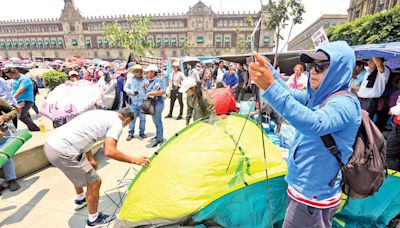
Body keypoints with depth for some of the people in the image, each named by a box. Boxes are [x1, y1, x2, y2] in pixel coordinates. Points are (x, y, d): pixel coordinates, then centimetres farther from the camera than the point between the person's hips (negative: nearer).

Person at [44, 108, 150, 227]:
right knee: (94, 182, 7)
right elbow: (109, 152, -19)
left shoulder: (100, 114, 19)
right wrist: (133, 160, -7)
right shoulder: (116, 123, -7)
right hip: (63, 152, -10)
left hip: (50, 145, 10)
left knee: (80, 171, 35)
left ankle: (80, 200, 57)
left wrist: (90, 159, 29)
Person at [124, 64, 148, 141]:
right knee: (132, 118, 3)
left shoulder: (145, 81, 5)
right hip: (133, 102, -1)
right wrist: (131, 92, -10)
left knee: (143, 118, 8)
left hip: (143, 102, 1)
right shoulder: (130, 80, 4)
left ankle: (141, 132, 23)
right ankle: (130, 133, 13)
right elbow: (125, 88, 7)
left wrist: (145, 88, -15)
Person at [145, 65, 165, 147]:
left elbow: (162, 91, -27)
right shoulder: (151, 80, 13)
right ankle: (157, 136, 34)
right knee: (155, 121, 19)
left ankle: (160, 139, 9)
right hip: (153, 103, 10)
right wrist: (145, 88, 7)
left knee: (158, 121, -2)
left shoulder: (158, 80, -16)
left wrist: (150, 93, -22)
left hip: (157, 103, -10)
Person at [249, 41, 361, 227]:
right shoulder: (317, 96, 4)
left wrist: (271, 88, -49)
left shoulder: (345, 103, -22)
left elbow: (315, 125, -41)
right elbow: (291, 95, 14)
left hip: (314, 196, -8)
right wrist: (269, 69, -2)